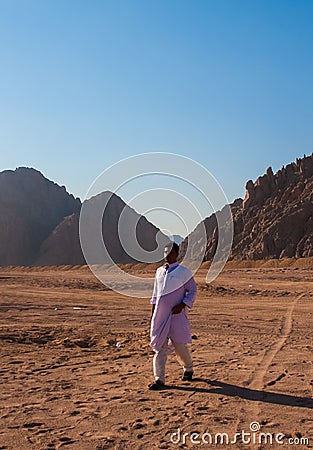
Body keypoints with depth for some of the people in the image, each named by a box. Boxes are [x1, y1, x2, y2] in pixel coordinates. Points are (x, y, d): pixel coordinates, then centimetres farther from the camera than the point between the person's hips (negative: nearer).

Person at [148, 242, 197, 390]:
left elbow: (192, 291, -1)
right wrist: (153, 313, 16)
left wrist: (182, 305, -15)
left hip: (177, 314, -4)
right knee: (160, 346, 1)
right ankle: (159, 379, 6)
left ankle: (188, 368, 29)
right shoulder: (159, 271, 12)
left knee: (179, 344, -1)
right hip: (160, 314, 4)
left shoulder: (184, 272, -2)